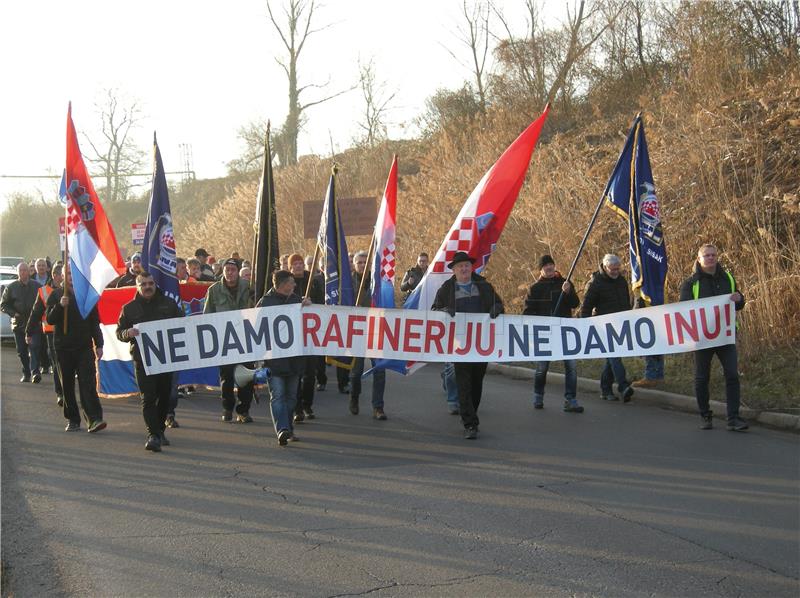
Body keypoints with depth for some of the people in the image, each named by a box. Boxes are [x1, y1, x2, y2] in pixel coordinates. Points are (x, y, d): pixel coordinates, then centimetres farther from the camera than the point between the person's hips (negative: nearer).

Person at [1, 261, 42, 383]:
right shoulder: (11, 288, 5)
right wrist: (14, 313, -7)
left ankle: (35, 372, -21)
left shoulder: (37, 286, 3)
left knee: (34, 348, -14)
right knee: (22, 351, 7)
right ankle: (26, 374, 18)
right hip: (18, 323, 2)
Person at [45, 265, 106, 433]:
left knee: (88, 383, -11)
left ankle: (94, 419, -18)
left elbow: (95, 322, 11)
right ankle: (72, 420, 14)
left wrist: (99, 344, 4)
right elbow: (50, 319, -6)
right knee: (67, 385, 6)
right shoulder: (56, 295, 4)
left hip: (85, 346, -1)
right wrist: (60, 306, -23)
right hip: (63, 347, 1)